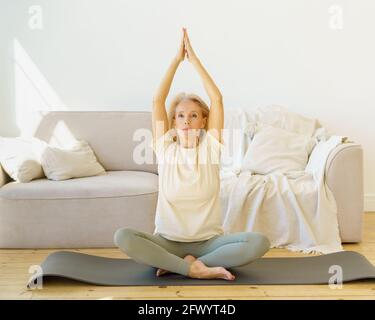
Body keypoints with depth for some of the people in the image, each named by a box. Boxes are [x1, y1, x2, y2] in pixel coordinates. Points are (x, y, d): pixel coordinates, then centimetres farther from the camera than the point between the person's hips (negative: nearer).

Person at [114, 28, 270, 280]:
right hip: (168, 241, 0)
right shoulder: (165, 148, 0)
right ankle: (194, 267, -22)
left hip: (209, 241, 0)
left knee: (259, 242, -27)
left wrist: (194, 58, -5)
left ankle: (179, 264, -18)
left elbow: (217, 99, -8)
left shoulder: (210, 147, -1)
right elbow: (158, 100, -6)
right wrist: (177, 59, -5)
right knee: (122, 236, -28)